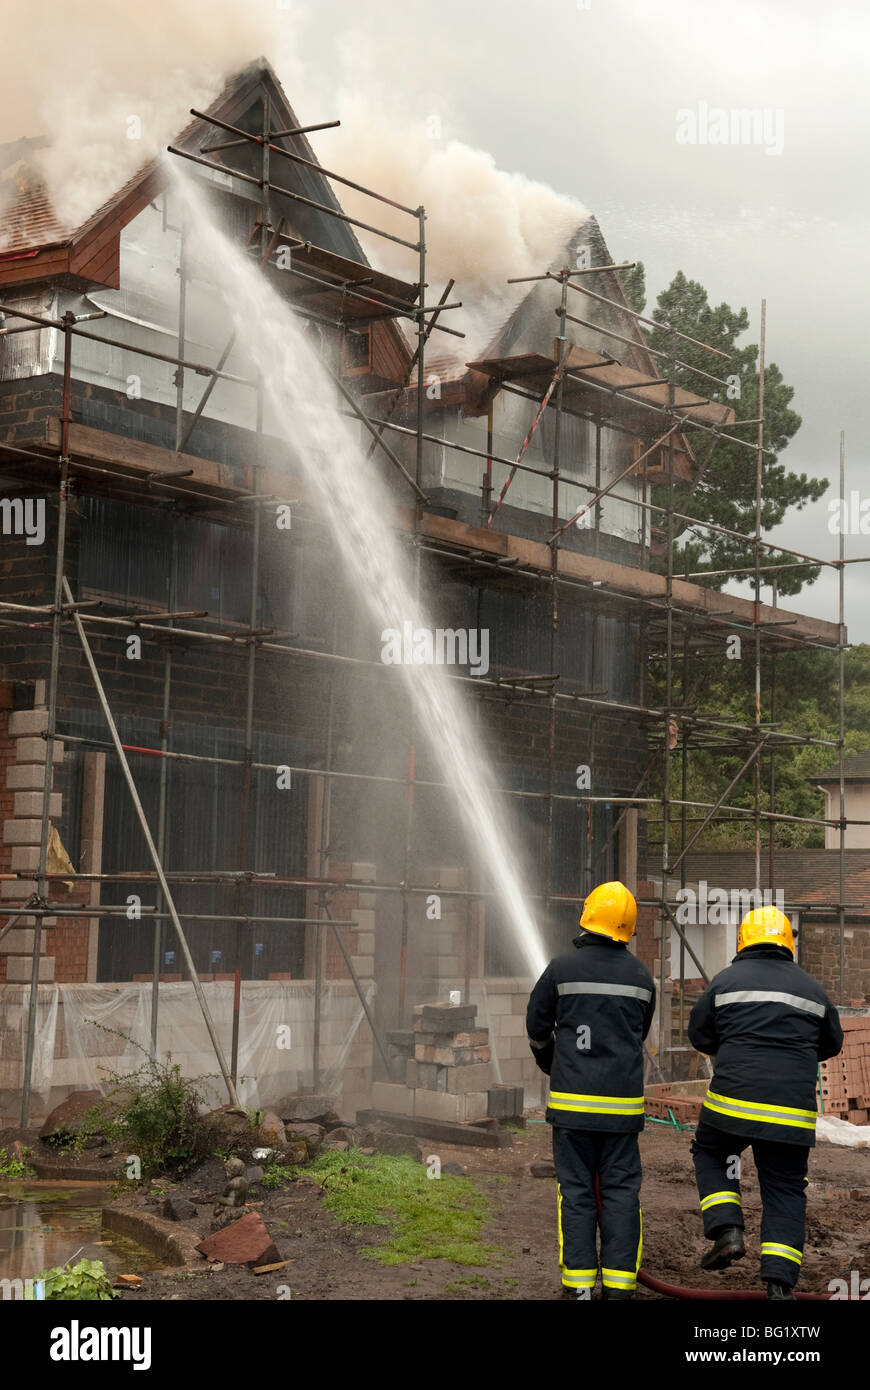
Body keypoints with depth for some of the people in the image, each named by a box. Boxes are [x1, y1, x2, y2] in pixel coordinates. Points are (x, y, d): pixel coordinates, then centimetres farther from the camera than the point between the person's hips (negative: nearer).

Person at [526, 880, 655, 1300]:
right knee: (621, 1189, 6)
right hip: (623, 1100, 2)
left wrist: (551, 1064, 27)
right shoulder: (641, 976, 4)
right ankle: (619, 1283, 4)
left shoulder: (562, 968, -5)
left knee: (576, 1190, 4)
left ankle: (579, 1283, 3)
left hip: (573, 1097, -2)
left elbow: (537, 1027, 7)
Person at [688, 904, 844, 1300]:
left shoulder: (727, 980, 2)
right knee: (785, 1190, 9)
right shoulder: (812, 989, 10)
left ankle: (727, 1231, 4)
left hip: (733, 1100, -2)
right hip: (793, 1111, 2)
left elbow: (699, 1035, 9)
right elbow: (831, 1044, 22)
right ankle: (779, 1282, 0)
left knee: (710, 1154, 23)